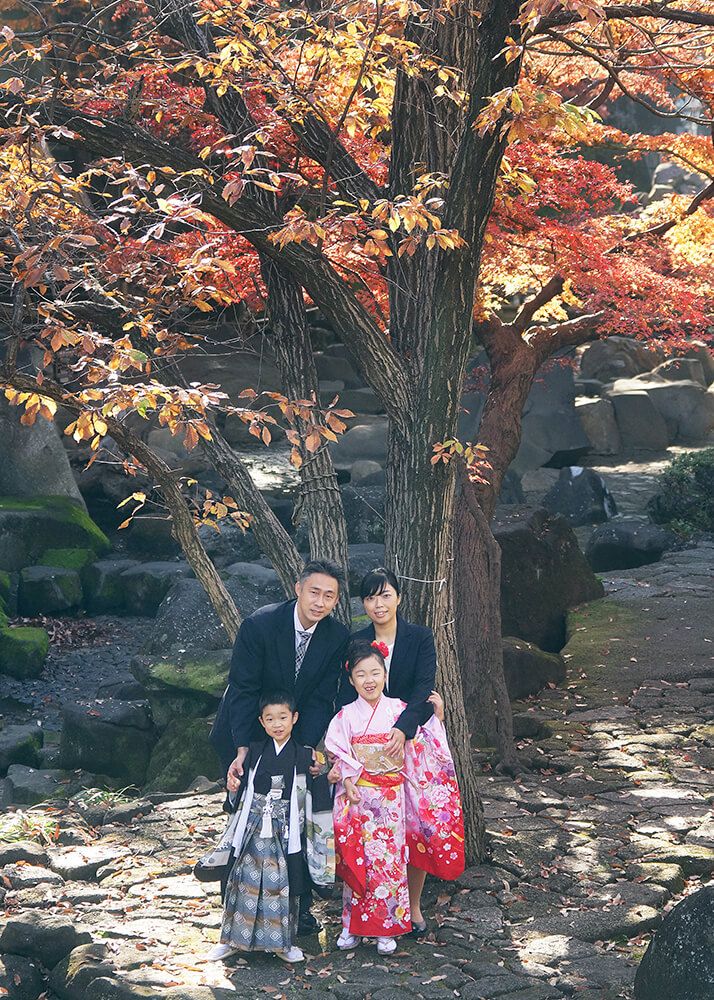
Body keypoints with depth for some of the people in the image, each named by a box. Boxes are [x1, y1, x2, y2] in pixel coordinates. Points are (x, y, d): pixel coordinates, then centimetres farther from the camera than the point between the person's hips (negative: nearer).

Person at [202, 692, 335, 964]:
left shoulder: (304, 756, 1)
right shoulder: (254, 752, 5)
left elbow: (316, 797, 5)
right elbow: (241, 797, 11)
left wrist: (325, 776, -8)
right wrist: (233, 788, -4)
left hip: (286, 831, -1)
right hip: (254, 827, 1)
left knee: (282, 884, 2)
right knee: (245, 880, 2)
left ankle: (282, 942, 14)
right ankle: (233, 938, 13)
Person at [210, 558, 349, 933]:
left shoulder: (337, 637, -12)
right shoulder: (260, 624, -24)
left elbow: (321, 699, -11)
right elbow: (243, 689, -22)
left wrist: (306, 748, -25)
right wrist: (242, 749, -29)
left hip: (296, 737, 3)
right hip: (246, 735, -3)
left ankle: (299, 906, 13)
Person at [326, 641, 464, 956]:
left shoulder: (399, 710, 1)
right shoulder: (346, 716, 0)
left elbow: (422, 746, 2)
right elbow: (339, 755, 0)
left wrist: (434, 717, -7)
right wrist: (347, 781, -13)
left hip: (391, 799, 0)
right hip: (358, 797, 0)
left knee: (389, 859, 1)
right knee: (358, 860, 3)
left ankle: (386, 928, 10)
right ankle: (352, 926, 14)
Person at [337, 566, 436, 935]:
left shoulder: (420, 637, -2)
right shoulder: (355, 643, 2)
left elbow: (423, 688, -14)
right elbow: (346, 698, -6)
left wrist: (402, 729, -31)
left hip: (413, 741, -1)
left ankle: (413, 907, 13)